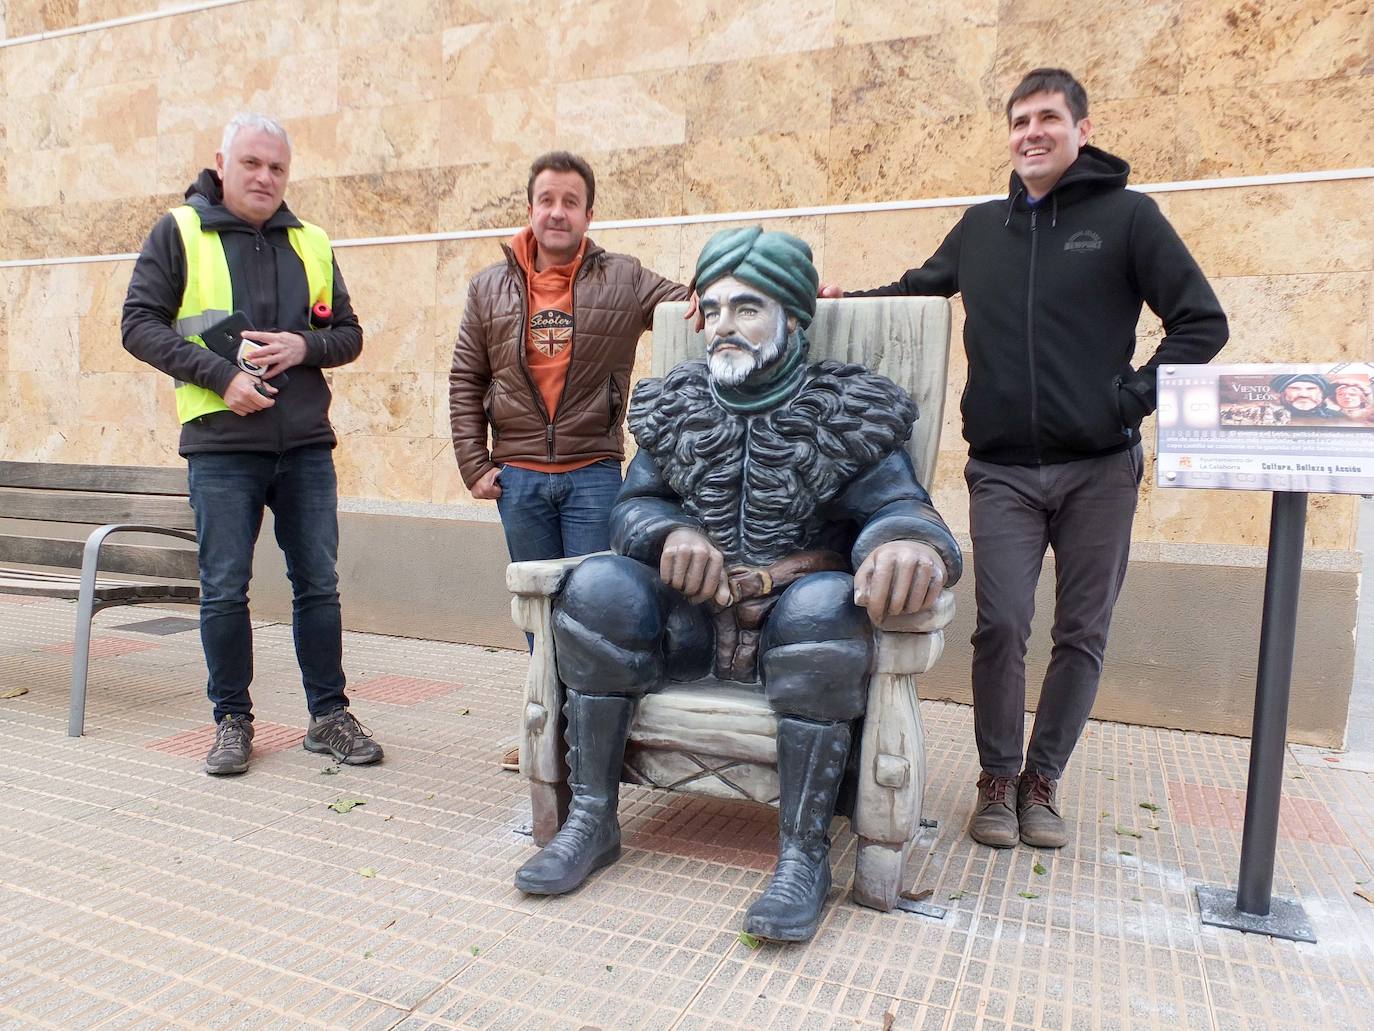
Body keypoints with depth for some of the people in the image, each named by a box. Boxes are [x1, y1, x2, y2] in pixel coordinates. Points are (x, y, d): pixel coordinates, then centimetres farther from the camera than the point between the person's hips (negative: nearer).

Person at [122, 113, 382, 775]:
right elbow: (140, 324, -1)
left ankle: (329, 714, 18)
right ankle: (232, 720, 19)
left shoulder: (311, 243, 14)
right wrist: (221, 375, -13)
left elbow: (349, 334, 14)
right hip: (221, 446, -2)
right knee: (224, 590, 4)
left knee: (318, 585, 6)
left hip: (306, 446, 3)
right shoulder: (178, 232, 5)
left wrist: (304, 347, -7)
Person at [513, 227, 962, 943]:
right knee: (599, 587, -24)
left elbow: (898, 507, -11)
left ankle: (803, 851, -23)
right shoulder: (675, 406, 8)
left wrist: (910, 541, -38)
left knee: (824, 603, -36)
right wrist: (672, 531, -19)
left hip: (795, 614, -2)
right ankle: (592, 820, -12)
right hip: (691, 614, 3)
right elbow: (633, 502, 7)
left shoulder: (846, 413, -2)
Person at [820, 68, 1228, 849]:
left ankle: (1043, 779, 22)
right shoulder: (981, 227, 12)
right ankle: (998, 779, 14)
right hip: (1003, 471, 1)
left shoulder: (1127, 215, 2)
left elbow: (1202, 322, 1)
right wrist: (846, 300, 5)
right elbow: (919, 290, 22)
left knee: (1083, 633, 5)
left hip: (1100, 469, -1)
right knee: (1001, 625, -5)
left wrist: (1135, 396, -9)